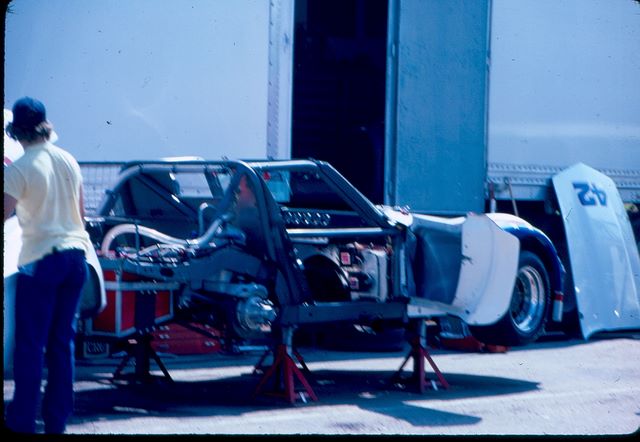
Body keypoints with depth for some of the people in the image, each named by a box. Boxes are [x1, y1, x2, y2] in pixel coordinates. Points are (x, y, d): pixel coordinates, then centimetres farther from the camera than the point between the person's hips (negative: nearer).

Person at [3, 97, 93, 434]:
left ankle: (22, 421, 1)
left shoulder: (19, 169, -12)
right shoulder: (69, 161, 8)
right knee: (63, 340, 9)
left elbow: (5, 211, -22)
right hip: (75, 254, 6)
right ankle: (57, 419, 12)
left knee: (30, 343, 0)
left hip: (40, 260, -6)